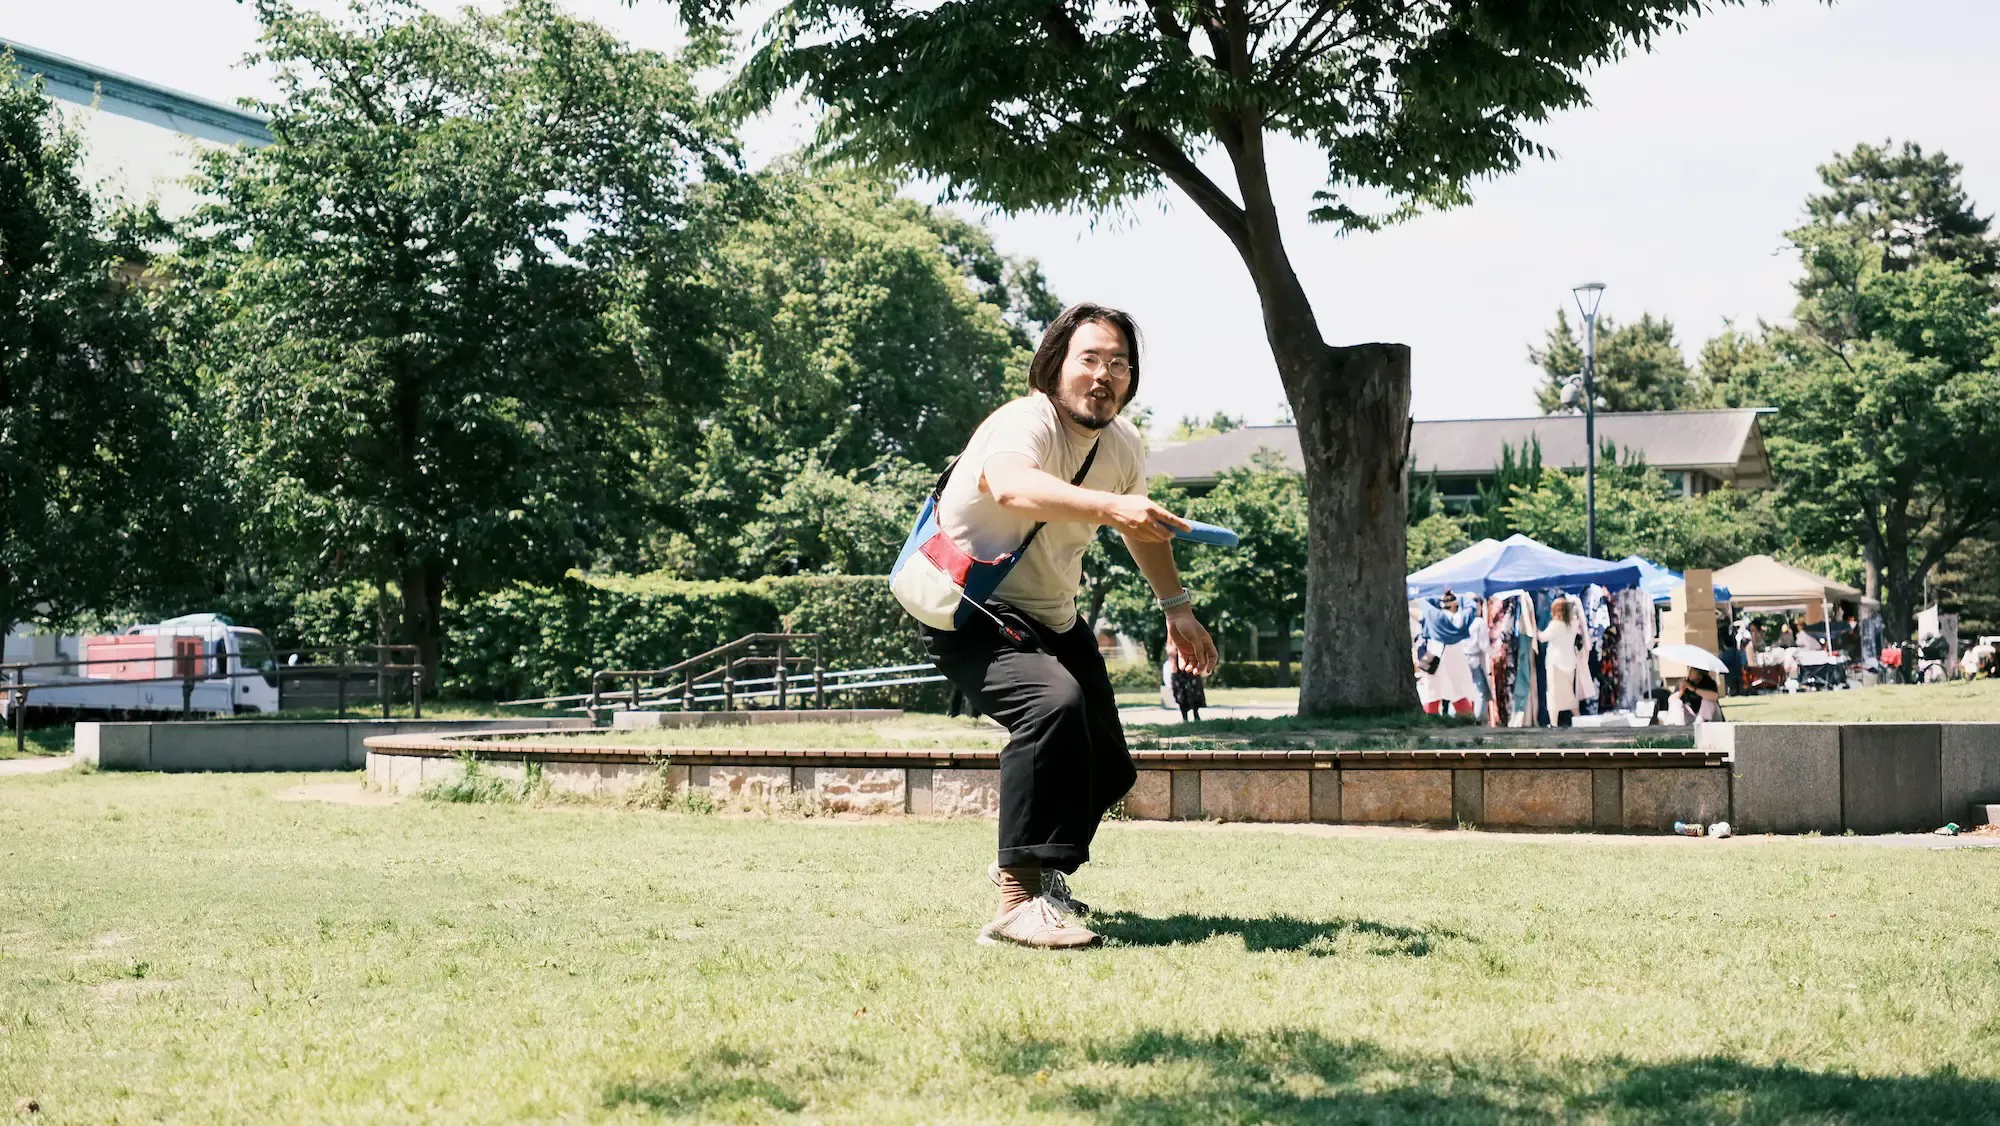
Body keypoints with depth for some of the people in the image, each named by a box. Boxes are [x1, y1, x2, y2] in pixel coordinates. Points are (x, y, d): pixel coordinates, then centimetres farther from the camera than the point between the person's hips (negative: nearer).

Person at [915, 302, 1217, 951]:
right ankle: (1019, 901, -33)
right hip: (971, 614, -9)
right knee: (1054, 703, -36)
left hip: (1055, 621, 9)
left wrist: (1176, 607, 12)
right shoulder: (1025, 424, -27)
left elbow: (1140, 526, 21)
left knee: (1108, 768, 12)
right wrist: (1108, 505, -67)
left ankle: (1032, 867, 43)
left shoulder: (1122, 447, -1)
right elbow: (1009, 485, -52)